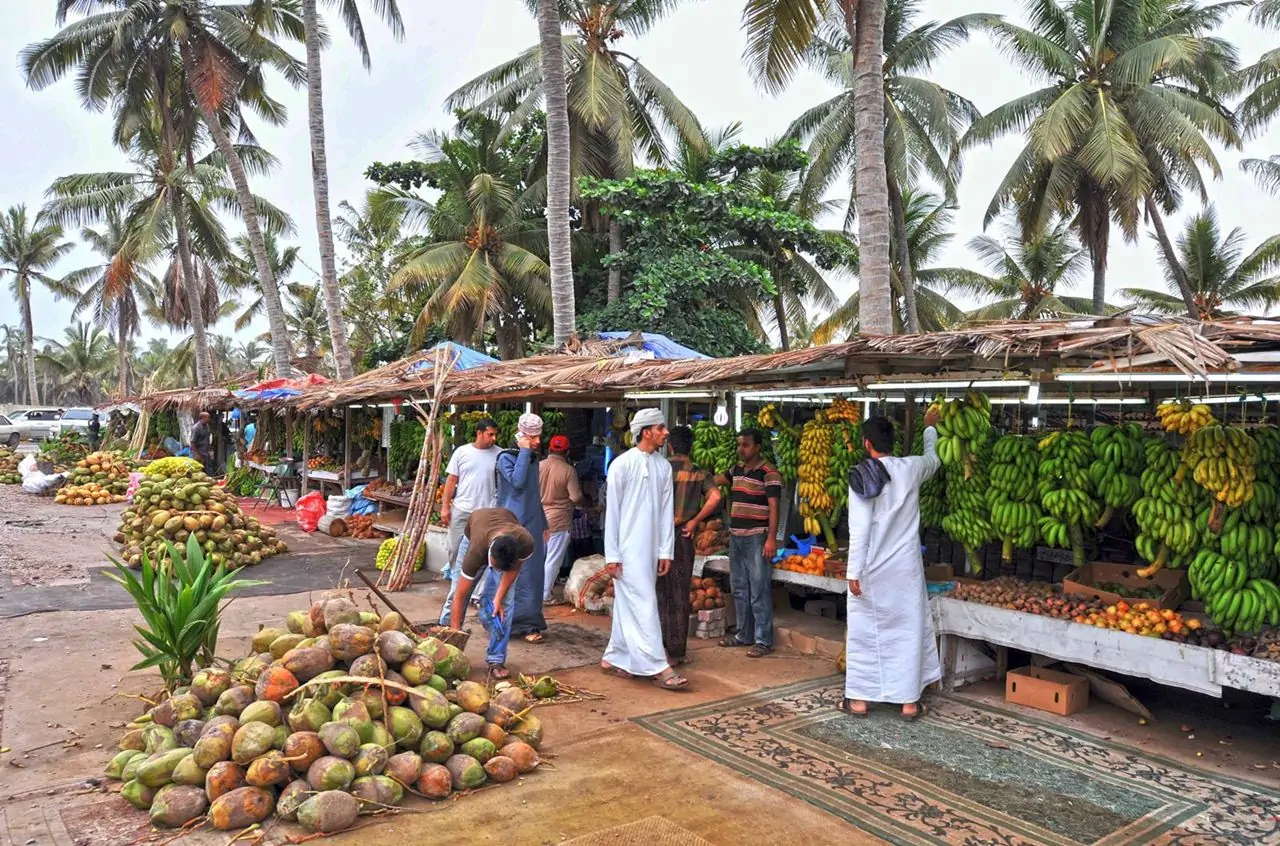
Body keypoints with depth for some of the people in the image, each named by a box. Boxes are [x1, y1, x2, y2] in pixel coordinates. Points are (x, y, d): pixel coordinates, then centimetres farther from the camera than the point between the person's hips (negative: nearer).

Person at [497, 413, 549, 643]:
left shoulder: (534, 460, 14)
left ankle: (528, 623, 14)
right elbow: (517, 481, -24)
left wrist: (544, 525, 20)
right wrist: (524, 452, -17)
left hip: (532, 525, 7)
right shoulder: (506, 458, -6)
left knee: (532, 574, 6)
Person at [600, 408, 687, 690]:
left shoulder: (664, 466, 7)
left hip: (651, 549, 6)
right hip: (628, 548, -6)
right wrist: (612, 554, -9)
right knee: (643, 606, -6)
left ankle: (614, 658, 25)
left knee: (627, 604, 13)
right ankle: (658, 667, -3)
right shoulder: (622, 464, -8)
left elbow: (667, 511, 9)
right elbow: (612, 511, -7)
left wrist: (666, 551, 6)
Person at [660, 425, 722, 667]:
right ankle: (679, 651, 16)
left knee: (660, 594, 7)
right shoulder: (699, 473, 0)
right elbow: (715, 497, -15)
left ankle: (662, 650, 11)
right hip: (683, 538, 1)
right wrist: (694, 521, -6)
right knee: (680, 596, 10)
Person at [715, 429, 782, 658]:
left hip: (757, 538, -8)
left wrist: (771, 538, -20)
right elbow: (715, 481, 25)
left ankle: (764, 640, 1)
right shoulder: (737, 470, 12)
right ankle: (744, 635, 24)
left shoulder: (768, 473, -10)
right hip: (736, 536, 8)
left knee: (759, 591, -5)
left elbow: (773, 507, -14)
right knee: (739, 589, 13)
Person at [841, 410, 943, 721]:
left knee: (865, 631, 8)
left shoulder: (861, 477, -12)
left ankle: (859, 699, 16)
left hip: (872, 569, -2)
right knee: (908, 630, 10)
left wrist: (854, 572, -10)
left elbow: (859, 530, -14)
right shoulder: (911, 468, -2)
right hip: (905, 567, 2)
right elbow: (933, 458, 23)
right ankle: (909, 701, 16)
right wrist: (930, 428, 41)